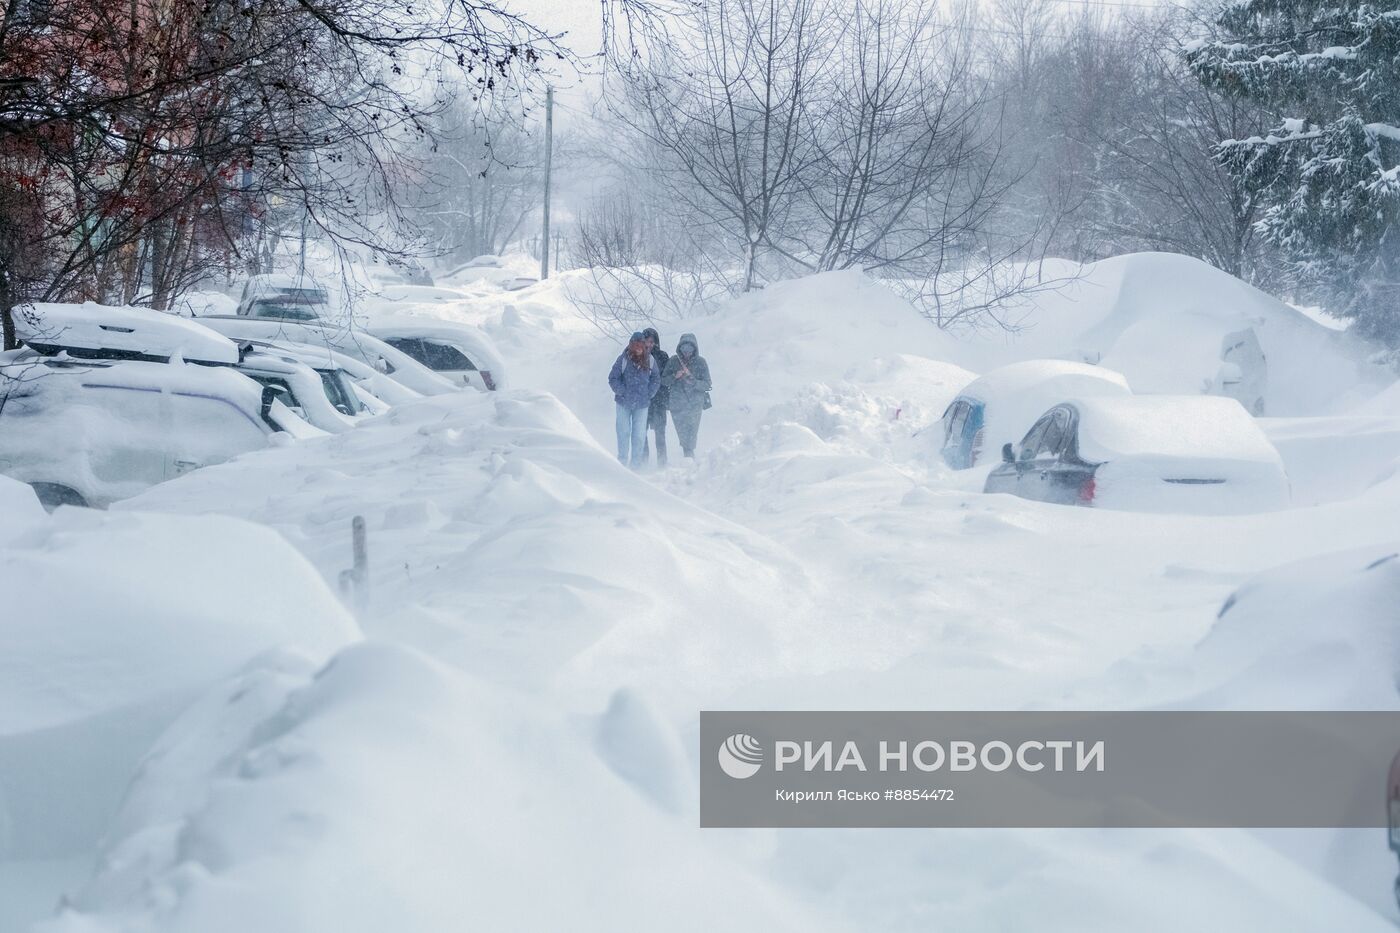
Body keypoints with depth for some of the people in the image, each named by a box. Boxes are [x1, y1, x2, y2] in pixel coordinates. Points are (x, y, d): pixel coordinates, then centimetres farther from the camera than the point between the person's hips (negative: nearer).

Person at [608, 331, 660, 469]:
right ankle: (622, 461, 14)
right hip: (624, 402, -1)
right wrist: (623, 392, -9)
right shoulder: (623, 359, -7)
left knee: (639, 434, 2)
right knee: (624, 432, 4)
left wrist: (649, 394, 1)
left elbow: (656, 379, 11)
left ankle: (636, 461, 11)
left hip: (642, 403, 1)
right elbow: (613, 378, -3)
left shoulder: (649, 360, 1)